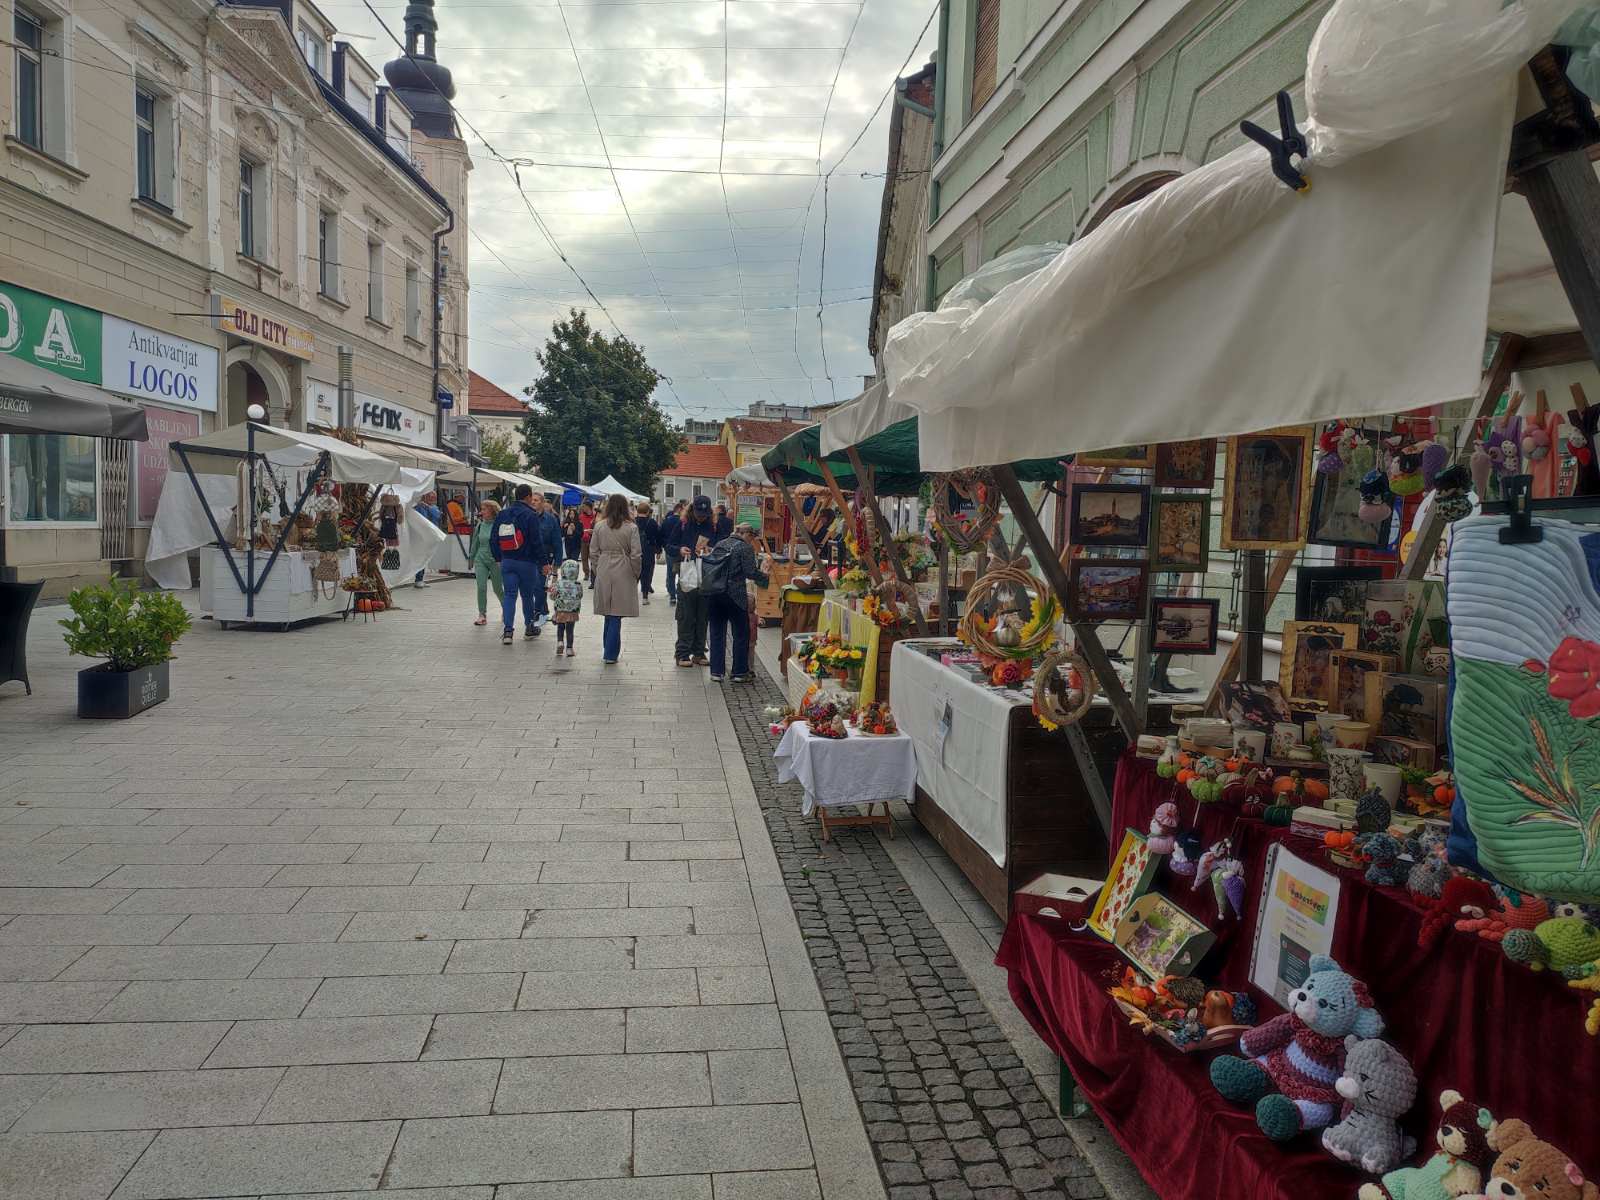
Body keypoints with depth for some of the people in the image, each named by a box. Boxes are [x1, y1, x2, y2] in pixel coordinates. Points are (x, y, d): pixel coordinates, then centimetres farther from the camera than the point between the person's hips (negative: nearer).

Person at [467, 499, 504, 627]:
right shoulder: (480, 525, 6)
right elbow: (475, 543, 16)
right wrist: (471, 559, 19)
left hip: (496, 560, -4)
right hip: (481, 559, 4)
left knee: (498, 588, 9)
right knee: (481, 587, -7)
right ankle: (482, 615, -1)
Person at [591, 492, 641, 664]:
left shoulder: (599, 526, 0)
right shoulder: (631, 528, -7)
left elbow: (593, 552, 4)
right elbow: (635, 555, -7)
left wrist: (596, 570, 16)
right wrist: (636, 574, 7)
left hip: (603, 573, 3)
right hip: (623, 573, -3)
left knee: (608, 614, 15)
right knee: (616, 615, 2)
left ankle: (608, 650, 21)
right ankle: (610, 654, 4)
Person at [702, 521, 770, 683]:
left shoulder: (720, 544, 14)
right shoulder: (745, 548, -4)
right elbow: (750, 572, -12)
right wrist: (764, 575, 5)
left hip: (712, 592, 5)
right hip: (734, 595, -5)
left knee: (717, 633, 11)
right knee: (741, 633, 7)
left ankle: (716, 671, 10)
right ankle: (739, 672, 10)